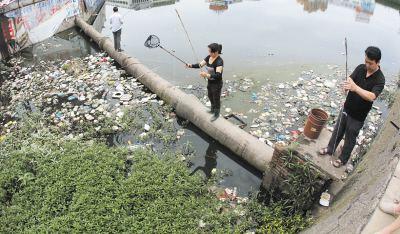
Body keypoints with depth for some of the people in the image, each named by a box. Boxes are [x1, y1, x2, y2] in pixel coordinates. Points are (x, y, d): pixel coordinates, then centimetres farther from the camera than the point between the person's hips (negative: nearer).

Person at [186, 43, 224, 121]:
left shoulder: (219, 61, -29)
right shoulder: (208, 57, -5)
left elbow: (218, 75, -39)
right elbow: (200, 65, -4)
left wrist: (207, 75, -53)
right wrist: (191, 65, -20)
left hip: (217, 84, -8)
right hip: (210, 82, 8)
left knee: (216, 99, 12)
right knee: (210, 97, 27)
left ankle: (216, 114, 34)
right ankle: (213, 110, 52)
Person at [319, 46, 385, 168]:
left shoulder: (379, 79, -23)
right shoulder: (360, 68, -8)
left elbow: (371, 97, -36)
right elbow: (350, 79, -16)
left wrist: (355, 88, -51)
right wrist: (346, 85, -41)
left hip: (358, 116, -4)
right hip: (346, 109, 5)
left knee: (350, 139, 15)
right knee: (337, 131, 23)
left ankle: (343, 159, 37)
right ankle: (330, 149, 46)